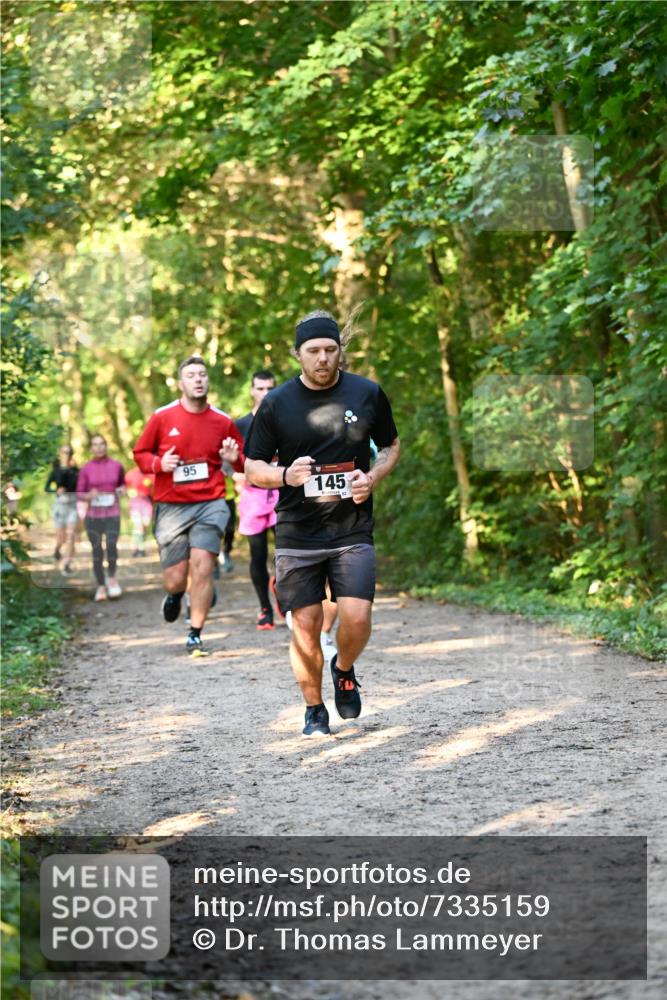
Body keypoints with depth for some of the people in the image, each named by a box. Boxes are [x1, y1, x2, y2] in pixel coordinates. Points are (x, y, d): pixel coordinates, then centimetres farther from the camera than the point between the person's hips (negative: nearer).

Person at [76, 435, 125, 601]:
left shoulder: (116, 466, 4)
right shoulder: (86, 469, 0)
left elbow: (123, 482, 22)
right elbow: (79, 493, 5)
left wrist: (122, 489, 0)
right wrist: (89, 495, -15)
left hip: (112, 514, 0)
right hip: (93, 516, 0)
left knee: (111, 545, -21)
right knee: (97, 551, -1)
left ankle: (111, 577, 2)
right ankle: (101, 586, 12)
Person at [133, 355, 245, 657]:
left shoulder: (223, 421, 4)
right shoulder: (163, 417, 1)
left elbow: (244, 464, 16)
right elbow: (140, 453, 11)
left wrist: (235, 459, -7)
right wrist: (159, 464, -9)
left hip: (210, 504, 0)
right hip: (171, 507, 0)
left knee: (202, 566, -13)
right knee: (175, 579, 0)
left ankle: (195, 636, 0)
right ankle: (174, 595, 39)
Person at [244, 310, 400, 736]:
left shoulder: (368, 394, 2)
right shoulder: (277, 404, -1)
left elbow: (392, 446, 16)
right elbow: (253, 467, 5)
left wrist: (373, 478, -4)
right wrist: (286, 475, -17)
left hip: (353, 531, 0)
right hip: (297, 535, 0)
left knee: (357, 619, -13)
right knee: (306, 627, 0)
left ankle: (344, 670, 20)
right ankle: (315, 710, 19)